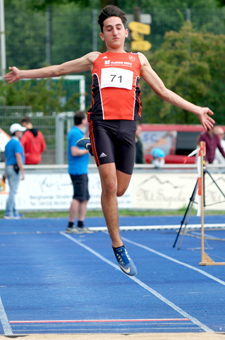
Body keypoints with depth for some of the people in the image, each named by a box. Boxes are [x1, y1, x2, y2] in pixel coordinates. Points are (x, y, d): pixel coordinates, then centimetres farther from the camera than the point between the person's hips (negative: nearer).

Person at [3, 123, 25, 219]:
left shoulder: (8, 144, 16)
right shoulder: (16, 143, -13)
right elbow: (18, 157, -20)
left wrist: (5, 173, 22)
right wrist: (22, 171, -20)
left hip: (8, 168, 10)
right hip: (15, 168, -10)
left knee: (12, 191, 13)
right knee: (13, 191, -8)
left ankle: (14, 212, 16)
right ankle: (8, 214, -10)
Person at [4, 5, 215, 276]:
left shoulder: (138, 60, 21)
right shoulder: (95, 59, 19)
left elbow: (163, 92, 22)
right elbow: (57, 70, 25)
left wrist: (197, 110, 17)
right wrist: (23, 74, 21)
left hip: (127, 126, 2)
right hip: (102, 123, -2)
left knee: (120, 189, 1)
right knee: (109, 185, -13)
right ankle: (118, 246, -6)